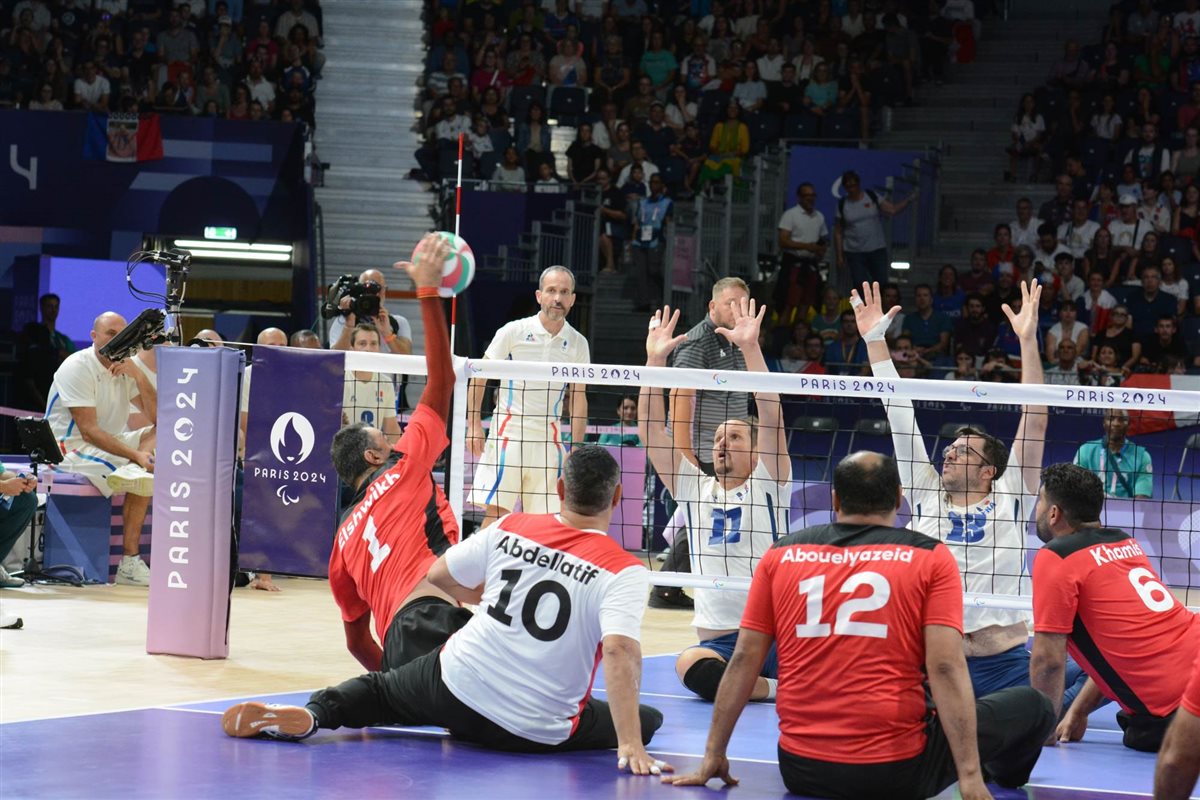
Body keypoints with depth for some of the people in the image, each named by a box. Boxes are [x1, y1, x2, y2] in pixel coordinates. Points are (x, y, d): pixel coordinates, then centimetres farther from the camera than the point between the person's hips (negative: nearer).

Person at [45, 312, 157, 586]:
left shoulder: (124, 367, 9)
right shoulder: (77, 368, -14)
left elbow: (158, 416, 1)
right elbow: (89, 432, -22)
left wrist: (137, 375, -12)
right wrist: (136, 455, -29)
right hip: (72, 448, -8)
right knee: (142, 477, -27)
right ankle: (129, 563, -18)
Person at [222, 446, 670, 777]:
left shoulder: (512, 528, -1)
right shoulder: (623, 572, -13)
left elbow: (439, 575, 12)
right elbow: (621, 653, -27)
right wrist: (630, 746, -29)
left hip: (456, 685, 3)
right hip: (536, 732, -3)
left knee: (380, 689, 30)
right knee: (648, 720, 18)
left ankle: (312, 713, -1)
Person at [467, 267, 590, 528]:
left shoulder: (578, 343, 6)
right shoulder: (513, 332, -2)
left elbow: (578, 397, 13)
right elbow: (478, 378, 4)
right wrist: (474, 426, -3)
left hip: (548, 438, 3)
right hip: (508, 431, -3)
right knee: (496, 512, -9)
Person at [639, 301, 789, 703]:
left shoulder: (767, 486, 9)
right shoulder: (694, 489, 18)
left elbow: (771, 416, -5)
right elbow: (651, 431, 10)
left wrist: (750, 346, -13)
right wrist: (655, 359, 3)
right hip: (719, 640, 1)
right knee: (690, 665, -35)